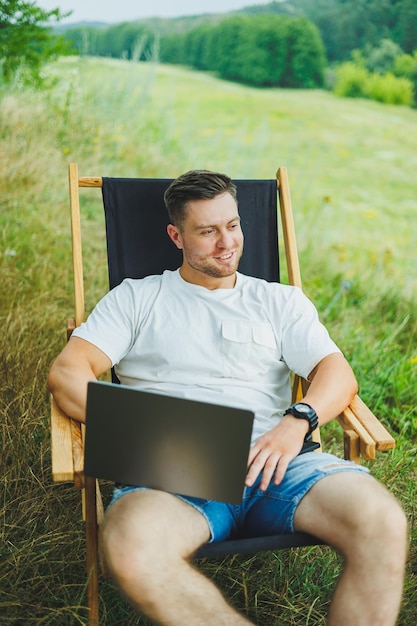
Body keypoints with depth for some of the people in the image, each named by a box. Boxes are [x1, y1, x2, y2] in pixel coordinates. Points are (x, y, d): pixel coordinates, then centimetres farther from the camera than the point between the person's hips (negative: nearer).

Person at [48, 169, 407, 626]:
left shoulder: (280, 302, 23)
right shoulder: (136, 298, 19)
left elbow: (338, 373, 10)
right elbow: (66, 372, 7)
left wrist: (297, 420, -14)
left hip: (272, 464, 2)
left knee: (383, 523, -29)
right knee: (132, 551, -37)